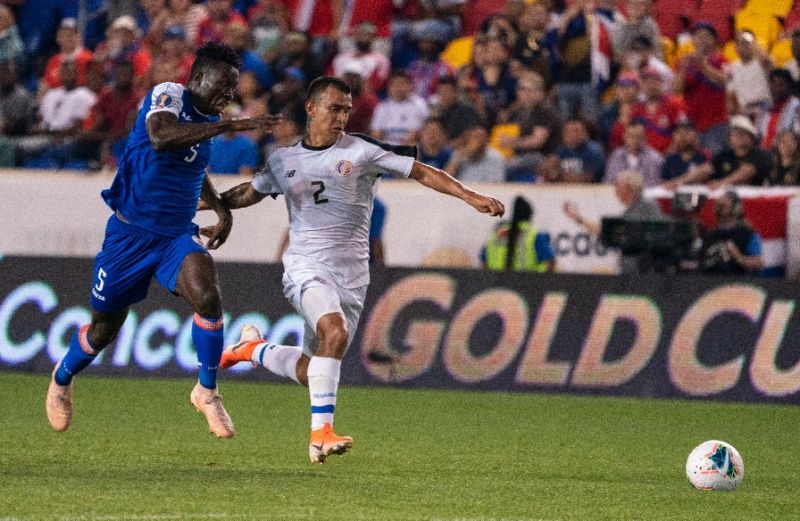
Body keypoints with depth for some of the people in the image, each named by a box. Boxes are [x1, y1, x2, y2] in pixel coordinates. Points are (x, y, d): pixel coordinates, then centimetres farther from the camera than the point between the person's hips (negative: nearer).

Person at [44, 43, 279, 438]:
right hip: (130, 234, -5)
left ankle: (207, 391, -10)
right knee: (103, 330, 9)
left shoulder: (207, 119, 8)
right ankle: (63, 378, 40)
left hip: (177, 237, 5)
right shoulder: (168, 96, -15)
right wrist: (230, 126, -41)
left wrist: (222, 210, 18)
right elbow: (160, 137, -39)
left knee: (208, 297, -25)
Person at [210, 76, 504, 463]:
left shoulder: (362, 150, 1)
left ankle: (254, 349, 36)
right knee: (335, 332, -31)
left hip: (351, 276, 2)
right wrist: (202, 201, 20)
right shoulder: (284, 160, 8)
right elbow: (249, 193, 28)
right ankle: (321, 432, -29)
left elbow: (422, 173, -2)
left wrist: (470, 196, -12)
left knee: (311, 373, 5)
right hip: (306, 267, -2)